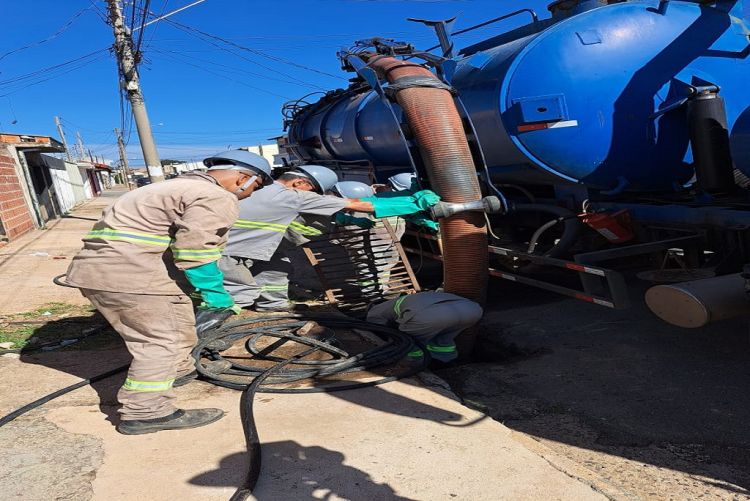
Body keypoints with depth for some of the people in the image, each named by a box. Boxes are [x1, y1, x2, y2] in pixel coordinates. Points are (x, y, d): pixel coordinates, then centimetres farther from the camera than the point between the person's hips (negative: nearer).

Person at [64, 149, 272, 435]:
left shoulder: (179, 186, 21)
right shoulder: (217, 199, -11)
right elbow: (194, 253, -20)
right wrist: (217, 297, -8)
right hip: (129, 272, -11)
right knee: (163, 340, -3)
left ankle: (180, 370, 42)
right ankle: (145, 414, 0)